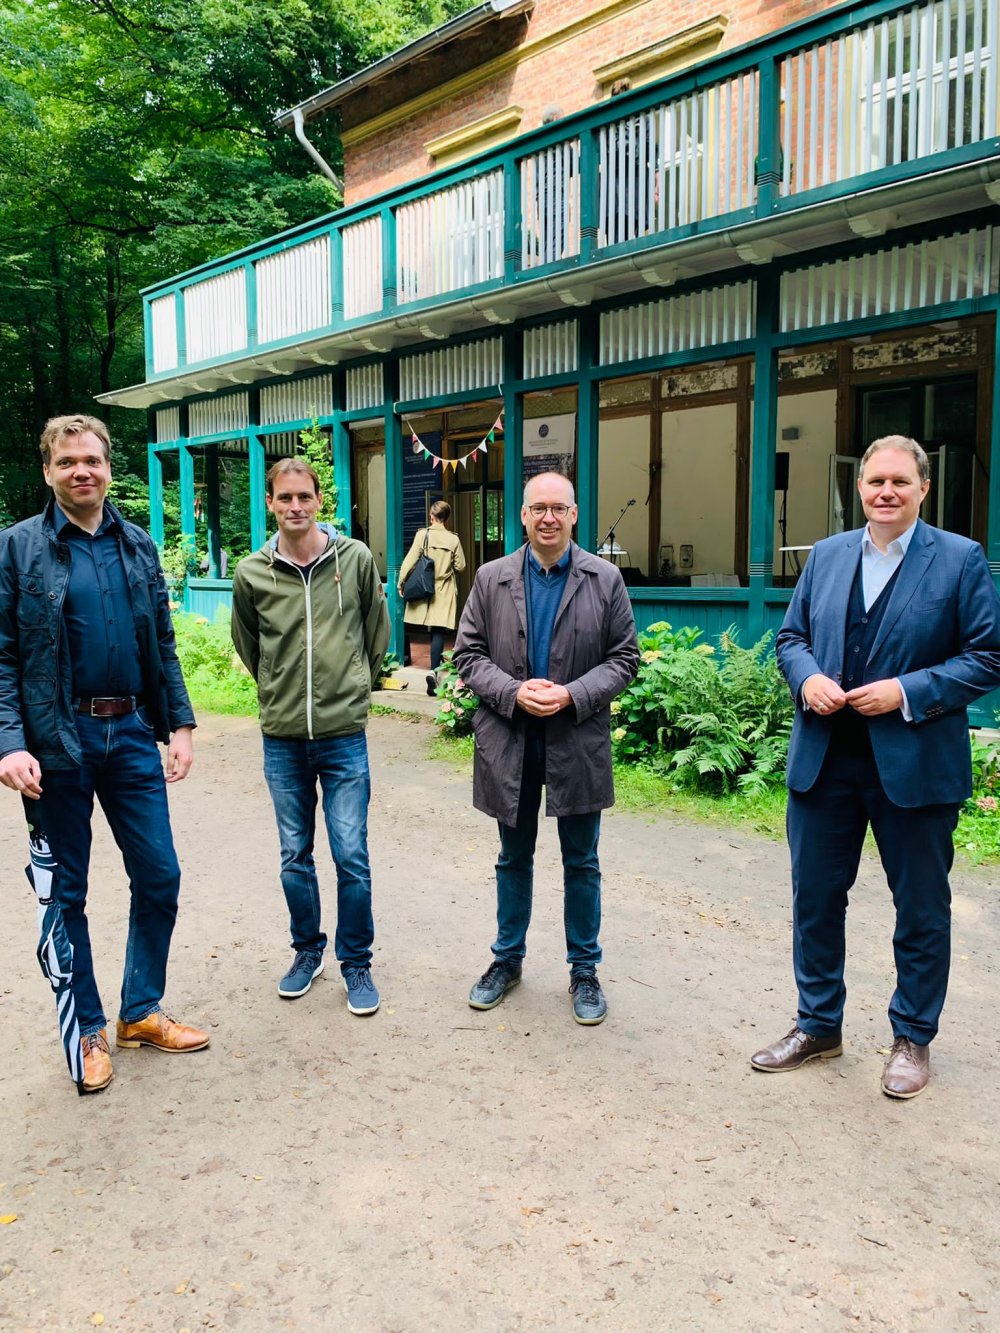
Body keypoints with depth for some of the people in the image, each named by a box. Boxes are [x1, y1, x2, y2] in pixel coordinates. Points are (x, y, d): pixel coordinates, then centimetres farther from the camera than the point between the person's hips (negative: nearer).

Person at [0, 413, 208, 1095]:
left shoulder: (138, 546, 8)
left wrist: (180, 723, 4)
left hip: (132, 734, 4)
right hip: (58, 741, -3)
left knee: (159, 877, 8)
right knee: (68, 892, 9)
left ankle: (142, 1012, 27)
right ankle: (88, 1029, 26)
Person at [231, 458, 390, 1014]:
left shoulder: (355, 558, -4)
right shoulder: (252, 572, -2)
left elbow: (377, 631, 10)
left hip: (344, 734, -1)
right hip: (282, 738, 2)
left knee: (352, 857, 1)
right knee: (294, 856, 13)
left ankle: (356, 962, 19)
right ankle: (307, 950, 32)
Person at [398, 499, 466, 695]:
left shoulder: (422, 534, -5)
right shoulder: (453, 539, -3)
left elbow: (410, 561, -7)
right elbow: (460, 566, 1)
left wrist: (401, 583, 2)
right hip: (445, 592, -1)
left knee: (434, 631, 15)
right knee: (439, 632, -5)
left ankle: (436, 666, 25)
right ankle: (434, 670, -19)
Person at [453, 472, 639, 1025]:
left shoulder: (605, 579, -1)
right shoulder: (492, 578, 1)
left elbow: (624, 658, -1)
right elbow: (468, 653, 1)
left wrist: (572, 695, -16)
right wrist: (514, 692, -15)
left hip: (578, 743, -1)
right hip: (509, 742, 1)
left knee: (581, 863, 11)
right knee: (514, 858, 17)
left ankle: (584, 969, 28)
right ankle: (507, 958, 34)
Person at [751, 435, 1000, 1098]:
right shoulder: (826, 555, 8)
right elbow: (792, 636, 13)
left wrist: (908, 691, -18)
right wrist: (807, 677, -8)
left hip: (916, 764, -3)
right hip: (824, 761, 4)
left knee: (922, 911, 11)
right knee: (815, 898, 12)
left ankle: (913, 1039, 31)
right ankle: (819, 1025, 32)